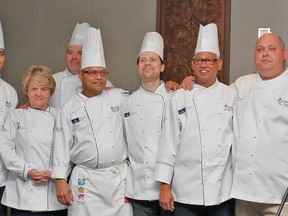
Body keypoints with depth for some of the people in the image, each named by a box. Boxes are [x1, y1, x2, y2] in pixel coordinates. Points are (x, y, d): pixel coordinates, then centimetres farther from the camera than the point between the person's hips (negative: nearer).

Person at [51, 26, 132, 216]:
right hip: (85, 180, -1)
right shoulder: (69, 108, 3)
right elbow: (62, 146, 2)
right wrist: (61, 181, -3)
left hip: (120, 177, 2)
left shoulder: (118, 98, 6)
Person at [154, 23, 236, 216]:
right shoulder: (180, 97, 0)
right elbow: (168, 142, -1)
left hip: (224, 191, 1)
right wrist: (165, 186, -3)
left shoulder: (232, 95, 4)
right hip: (187, 191, -1)